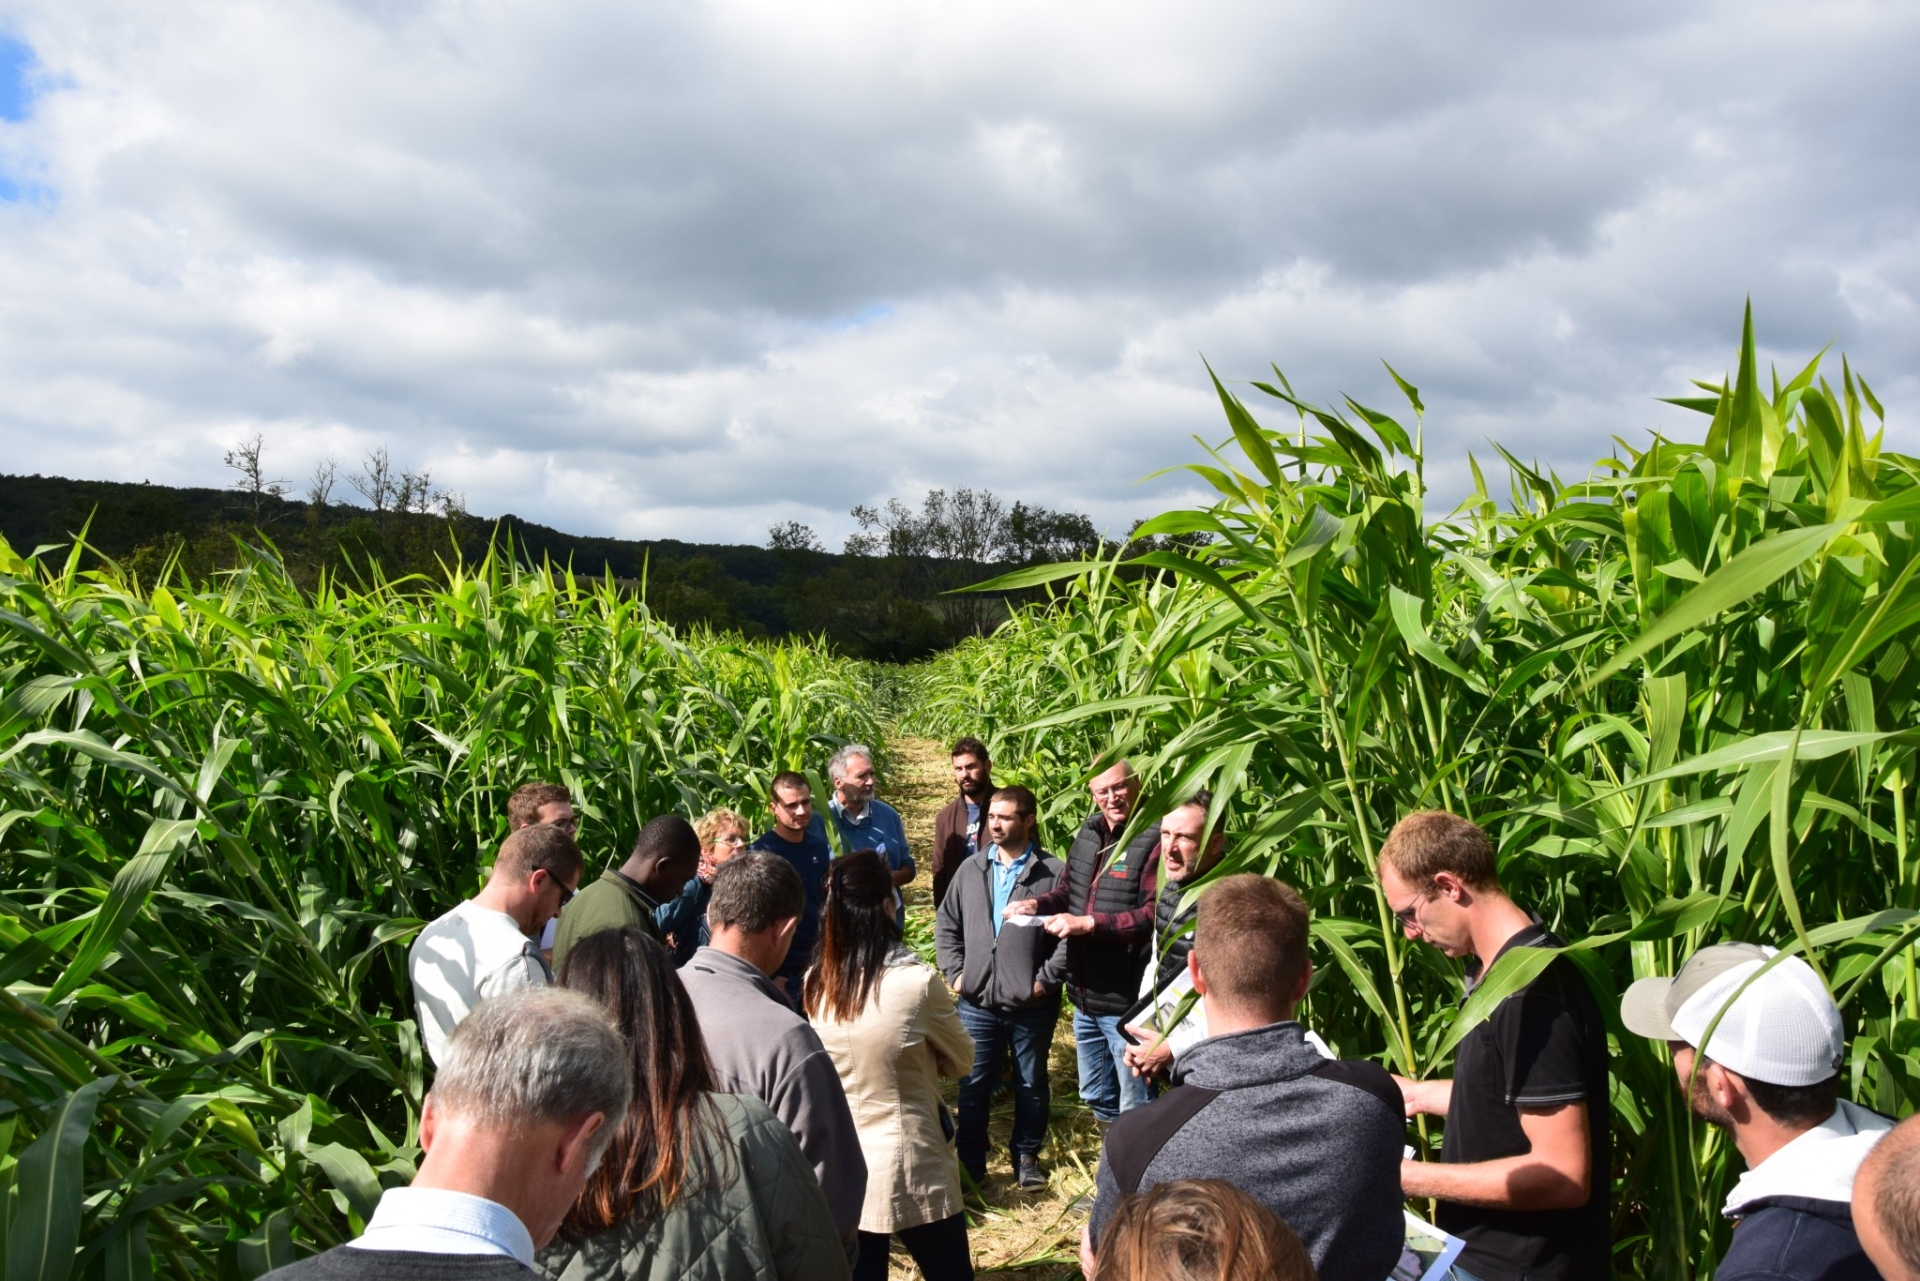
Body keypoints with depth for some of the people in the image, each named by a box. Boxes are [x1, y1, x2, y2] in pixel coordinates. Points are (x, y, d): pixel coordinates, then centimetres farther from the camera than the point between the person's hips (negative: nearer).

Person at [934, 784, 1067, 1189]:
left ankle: (1027, 1155, 32)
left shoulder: (1052, 873, -8)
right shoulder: (971, 870, 5)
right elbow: (946, 924, 11)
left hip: (1032, 1006, -3)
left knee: (1031, 1086, 14)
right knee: (973, 1086, 11)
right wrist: (955, 972, 2)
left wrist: (1047, 977, -12)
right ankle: (971, 1163, 26)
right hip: (977, 1003, 3)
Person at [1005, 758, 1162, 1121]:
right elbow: (1069, 890, 19)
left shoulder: (1154, 839, -18)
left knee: (1134, 1107, 4)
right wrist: (1036, 904, 0)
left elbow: (1155, 914, -25)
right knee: (1095, 1097, 24)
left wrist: (1089, 923, -24)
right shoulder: (1089, 833, 9)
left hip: (1126, 1001, -8)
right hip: (1085, 997, 8)